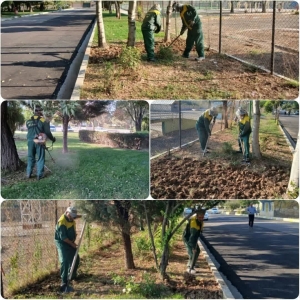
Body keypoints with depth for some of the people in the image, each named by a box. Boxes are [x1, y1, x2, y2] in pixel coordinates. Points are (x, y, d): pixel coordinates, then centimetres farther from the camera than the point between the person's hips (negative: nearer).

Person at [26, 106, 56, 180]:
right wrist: (53, 139, 8)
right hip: (39, 142, -4)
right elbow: (47, 132, -6)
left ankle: (28, 173, 18)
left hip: (30, 141, 4)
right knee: (40, 158, 5)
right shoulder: (44, 121, -7)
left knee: (30, 158, 15)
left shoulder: (28, 121, 6)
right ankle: (39, 175, 4)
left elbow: (30, 131, 13)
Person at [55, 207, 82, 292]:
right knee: (64, 262, -18)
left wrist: (82, 216, 14)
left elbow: (74, 217, 27)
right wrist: (72, 244, -23)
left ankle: (72, 275, 39)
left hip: (70, 242, 9)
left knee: (76, 259, 17)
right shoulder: (62, 222, -27)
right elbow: (63, 237, -28)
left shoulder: (70, 217, -2)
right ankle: (64, 282, -17)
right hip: (62, 243, -9)